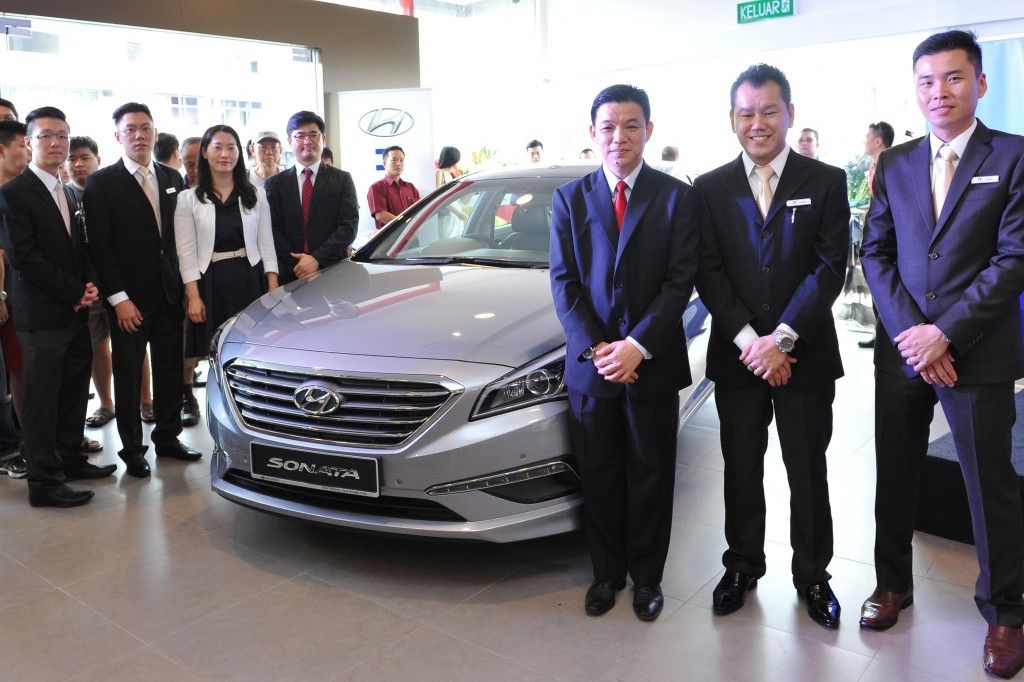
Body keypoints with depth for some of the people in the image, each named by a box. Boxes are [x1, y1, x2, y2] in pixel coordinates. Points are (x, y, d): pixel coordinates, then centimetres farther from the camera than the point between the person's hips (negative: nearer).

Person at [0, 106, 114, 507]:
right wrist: (75, 292, -14)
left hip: (76, 313, 8)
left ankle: (70, 460, 29)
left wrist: (89, 285, 0)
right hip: (43, 317, -7)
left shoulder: (70, 195, 16)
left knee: (74, 393, 15)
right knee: (41, 399, 0)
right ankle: (44, 483, 8)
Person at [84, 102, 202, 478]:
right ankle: (132, 448, 19)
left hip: (169, 292, 4)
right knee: (128, 375, 6)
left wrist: (182, 282, 4)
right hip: (128, 298, -4)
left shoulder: (172, 178, 10)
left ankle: (167, 437, 25)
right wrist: (119, 298, -14)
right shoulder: (102, 183, -5)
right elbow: (99, 246, -9)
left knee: (170, 369, 11)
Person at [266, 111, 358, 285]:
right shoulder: (275, 184, 8)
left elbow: (349, 226, -4)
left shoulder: (342, 180, 6)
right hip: (289, 276, 1)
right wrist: (296, 265, -13)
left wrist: (317, 259, -15)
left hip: (332, 273, 0)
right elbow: (273, 229, 0)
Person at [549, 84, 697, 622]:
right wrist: (596, 349, -13)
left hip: (652, 361, -1)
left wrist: (636, 346, -17)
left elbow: (680, 280, -7)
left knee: (650, 475, 11)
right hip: (589, 362, 1)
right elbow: (564, 282, -1)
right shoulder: (569, 199, 4)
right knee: (599, 476, 12)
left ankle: (646, 575, 29)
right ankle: (606, 572, 30)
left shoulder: (674, 197, 0)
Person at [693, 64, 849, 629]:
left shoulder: (826, 182, 0)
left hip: (805, 355, -1)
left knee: (808, 472, 11)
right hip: (737, 356, 1)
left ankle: (812, 574, 29)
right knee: (741, 470, 12)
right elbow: (708, 273, -3)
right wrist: (749, 342, -13)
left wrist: (781, 338, -16)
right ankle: (743, 566, 31)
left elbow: (830, 267, -7)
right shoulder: (709, 189, 4)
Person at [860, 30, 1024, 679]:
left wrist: (945, 333, -16)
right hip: (902, 351, 3)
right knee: (895, 476, 13)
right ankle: (894, 582, 32)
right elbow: (877, 254, 4)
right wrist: (911, 331, -9)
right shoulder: (894, 164, 8)